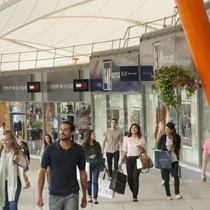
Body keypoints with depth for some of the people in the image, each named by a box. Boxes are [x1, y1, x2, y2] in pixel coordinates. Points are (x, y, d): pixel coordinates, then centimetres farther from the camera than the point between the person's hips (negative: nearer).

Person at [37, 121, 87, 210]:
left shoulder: (79, 150, 0)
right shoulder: (50, 149, -3)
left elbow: (82, 173, 8)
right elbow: (42, 172, 0)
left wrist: (84, 196, 11)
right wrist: (39, 195, -4)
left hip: (71, 195, 0)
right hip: (54, 195, 1)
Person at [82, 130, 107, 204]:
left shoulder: (97, 144, 3)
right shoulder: (84, 146, -5)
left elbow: (100, 155, 9)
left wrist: (103, 165, 11)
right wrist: (89, 157, -13)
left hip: (96, 165, 1)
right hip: (88, 165, -1)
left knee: (95, 181, -7)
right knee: (88, 181, 8)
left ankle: (95, 198, -2)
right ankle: (89, 196, 32)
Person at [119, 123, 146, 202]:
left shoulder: (141, 138, 5)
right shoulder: (127, 138, 7)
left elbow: (144, 151, 9)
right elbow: (125, 151, 9)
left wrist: (141, 147, -14)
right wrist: (121, 161, 5)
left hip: (138, 159, -2)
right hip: (129, 159, 2)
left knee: (135, 177, -14)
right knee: (130, 178, 1)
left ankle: (135, 196, -11)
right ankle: (134, 192, 24)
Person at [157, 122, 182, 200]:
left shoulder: (177, 137, -2)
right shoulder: (163, 137, -6)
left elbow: (178, 147, 10)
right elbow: (158, 147, 1)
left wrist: (174, 149, -12)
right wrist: (166, 148, -17)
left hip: (174, 158, 1)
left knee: (176, 175, -15)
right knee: (166, 178, 3)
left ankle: (177, 194, -15)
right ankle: (168, 195, 12)